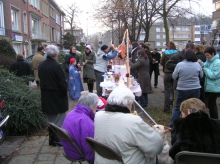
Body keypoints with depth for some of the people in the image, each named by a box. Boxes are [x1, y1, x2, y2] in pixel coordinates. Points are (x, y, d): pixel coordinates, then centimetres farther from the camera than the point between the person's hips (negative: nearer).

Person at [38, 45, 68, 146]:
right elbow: (63, 82, -19)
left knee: (50, 119, 18)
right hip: (57, 96, -7)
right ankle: (58, 139, 14)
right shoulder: (56, 66, -21)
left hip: (46, 96, 7)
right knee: (59, 119, 7)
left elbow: (40, 78, 10)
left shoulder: (41, 65, 1)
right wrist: (65, 92, -3)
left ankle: (52, 139, 28)